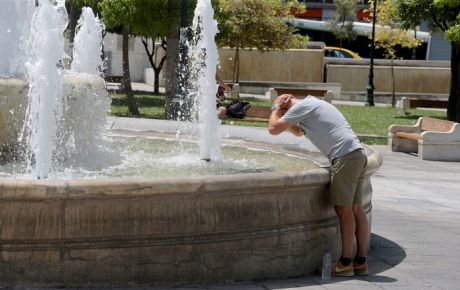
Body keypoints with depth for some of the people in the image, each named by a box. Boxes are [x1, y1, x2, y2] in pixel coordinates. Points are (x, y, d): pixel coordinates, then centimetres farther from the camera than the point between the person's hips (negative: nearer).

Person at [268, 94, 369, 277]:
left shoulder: (302, 106, -3)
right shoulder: (312, 104, 27)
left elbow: (273, 129, -5)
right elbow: (299, 132, 45)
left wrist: (276, 109, 13)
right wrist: (280, 114, 32)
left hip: (345, 156, -10)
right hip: (357, 154, 10)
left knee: (343, 208, -5)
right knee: (355, 208, 9)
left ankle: (346, 262, -2)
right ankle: (361, 261, 11)